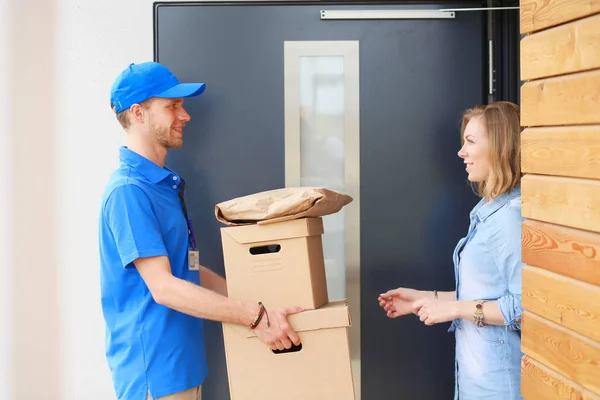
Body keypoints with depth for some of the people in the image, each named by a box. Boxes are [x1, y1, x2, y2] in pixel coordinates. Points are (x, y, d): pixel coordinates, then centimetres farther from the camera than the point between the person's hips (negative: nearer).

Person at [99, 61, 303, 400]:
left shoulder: (165, 183, 10)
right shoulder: (128, 190, -19)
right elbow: (163, 287, -24)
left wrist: (255, 298, 11)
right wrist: (255, 316, -25)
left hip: (181, 362, 9)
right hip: (153, 369, -9)